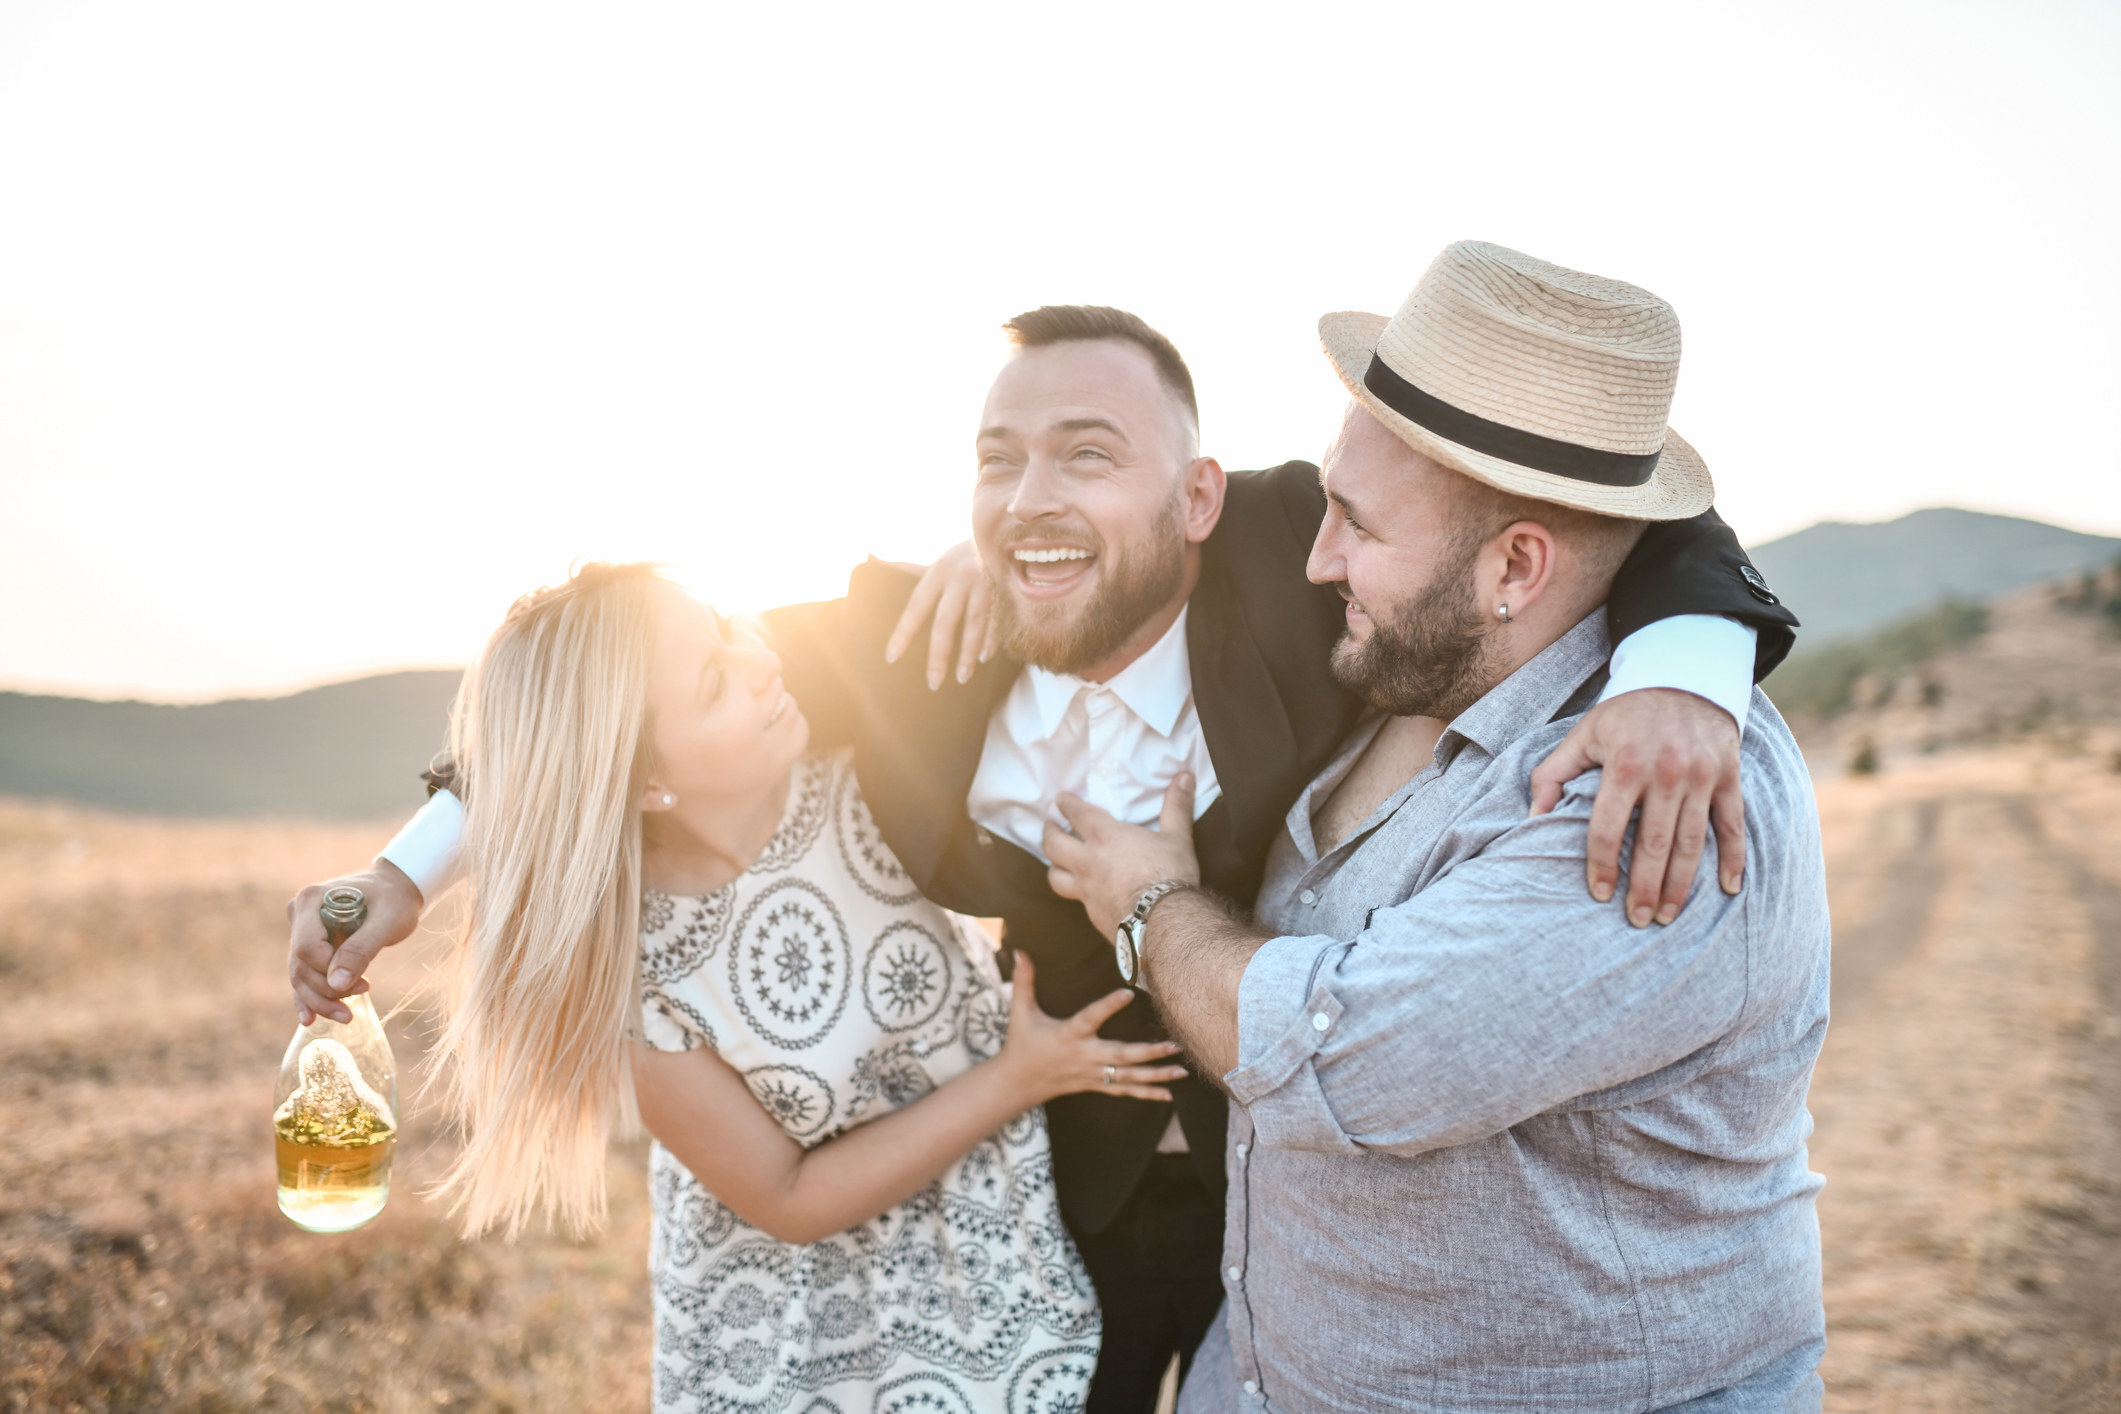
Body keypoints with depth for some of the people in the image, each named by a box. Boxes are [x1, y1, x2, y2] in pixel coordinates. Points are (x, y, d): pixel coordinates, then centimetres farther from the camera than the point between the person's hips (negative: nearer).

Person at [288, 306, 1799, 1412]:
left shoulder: (1302, 553, -25)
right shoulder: (918, 637, -16)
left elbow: (1653, 523, -19)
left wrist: (1678, 678, -42)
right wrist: (412, 867, -6)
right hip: (1069, 1182, 2)